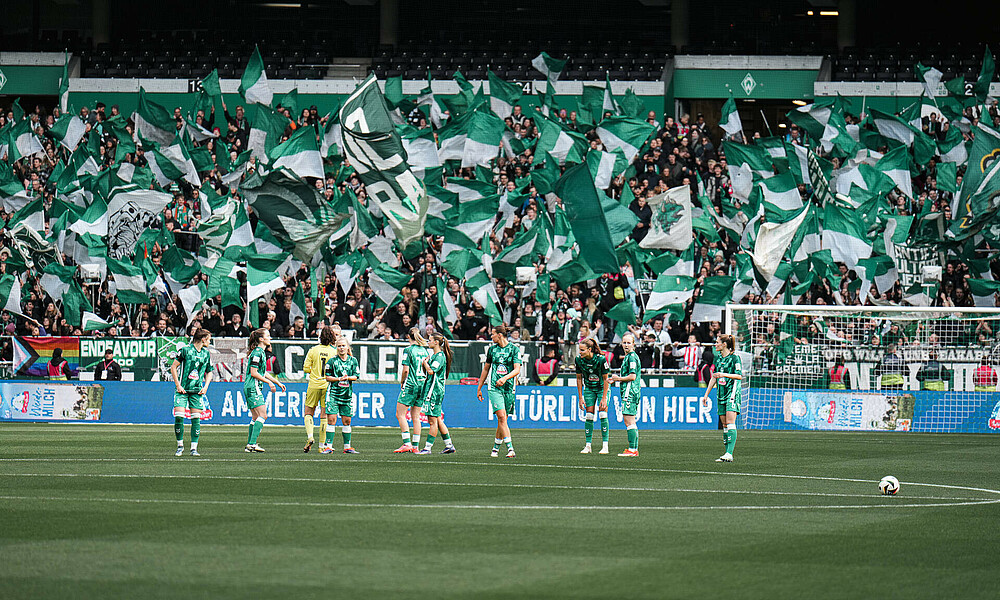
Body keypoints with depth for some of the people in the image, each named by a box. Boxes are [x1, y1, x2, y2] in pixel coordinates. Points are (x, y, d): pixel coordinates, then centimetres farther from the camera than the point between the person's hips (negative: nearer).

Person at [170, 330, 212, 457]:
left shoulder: (206, 354, 10)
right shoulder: (185, 350, -4)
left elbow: (209, 372, 21)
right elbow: (173, 367, -1)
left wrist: (205, 387, 6)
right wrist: (178, 385, -7)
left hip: (197, 391, 4)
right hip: (183, 389, -4)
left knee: (196, 418, -2)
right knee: (178, 416, -12)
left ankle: (194, 448, 2)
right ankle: (180, 446, 3)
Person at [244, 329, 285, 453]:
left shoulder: (261, 352, 17)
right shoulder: (257, 353, -14)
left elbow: (263, 372, 25)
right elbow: (253, 372, -18)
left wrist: (278, 382, 24)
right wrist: (269, 382, -13)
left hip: (250, 388, 10)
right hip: (253, 388, -10)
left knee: (255, 417, 11)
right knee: (262, 415, -14)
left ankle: (249, 445, 11)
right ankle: (252, 443, -18)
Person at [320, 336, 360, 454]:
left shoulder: (353, 361, 7)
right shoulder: (332, 360, -1)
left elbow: (355, 376, 5)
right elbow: (328, 377, -1)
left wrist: (348, 378, -15)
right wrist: (339, 379, -16)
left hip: (347, 394, 3)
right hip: (334, 392, -3)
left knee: (346, 421, 7)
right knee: (331, 419, -8)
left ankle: (347, 446, 14)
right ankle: (328, 446, -8)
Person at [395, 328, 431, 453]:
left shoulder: (408, 350, -9)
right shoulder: (425, 350, 9)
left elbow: (405, 370, -12)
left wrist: (402, 382, 3)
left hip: (410, 385, -7)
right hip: (422, 385, 7)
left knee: (400, 414, -2)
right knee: (415, 416, 10)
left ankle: (407, 444, -12)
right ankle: (415, 446, 9)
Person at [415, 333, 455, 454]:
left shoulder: (440, 356, -12)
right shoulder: (434, 355, 18)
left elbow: (431, 371, -23)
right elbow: (426, 372, 21)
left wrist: (425, 362, -7)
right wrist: (424, 364, 3)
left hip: (435, 391, -10)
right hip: (430, 391, 10)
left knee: (433, 420, -7)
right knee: (437, 420, 12)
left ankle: (428, 447, -6)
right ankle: (449, 445, 16)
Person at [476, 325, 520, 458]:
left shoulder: (514, 349, 0)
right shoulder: (492, 349, 11)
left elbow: (517, 370, -7)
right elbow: (486, 369, 20)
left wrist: (505, 378, -24)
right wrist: (479, 388, 21)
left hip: (508, 388, 0)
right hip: (494, 388, 1)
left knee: (502, 420, 4)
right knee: (501, 416, -16)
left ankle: (496, 447, 21)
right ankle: (510, 449, -21)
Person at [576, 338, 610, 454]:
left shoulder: (601, 359, -26)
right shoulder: (579, 359, -14)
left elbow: (605, 379, -18)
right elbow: (579, 378, -2)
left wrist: (604, 398, -19)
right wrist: (580, 397, -3)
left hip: (602, 388, -3)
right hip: (589, 389, 3)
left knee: (602, 414, -11)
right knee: (589, 415, -2)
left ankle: (605, 446, -8)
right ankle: (588, 446, 2)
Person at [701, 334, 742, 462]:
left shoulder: (734, 358, -7)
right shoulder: (718, 357, 14)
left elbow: (739, 376, -14)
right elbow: (714, 377, 21)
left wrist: (724, 375, -26)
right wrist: (706, 394, 21)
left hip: (732, 392, -7)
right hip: (721, 394, 7)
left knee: (730, 422, -16)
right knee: (724, 424, 4)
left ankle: (729, 454, -22)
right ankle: (727, 454, 5)